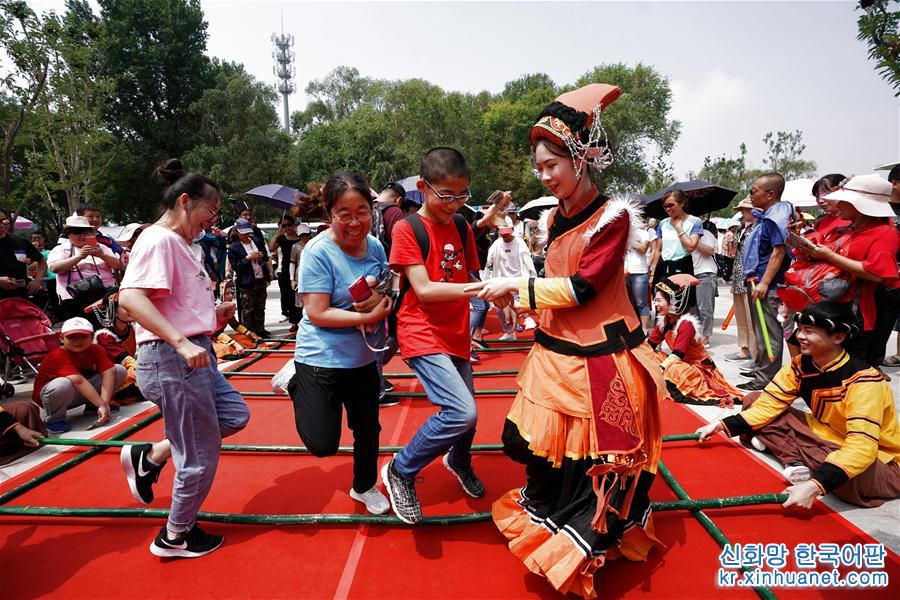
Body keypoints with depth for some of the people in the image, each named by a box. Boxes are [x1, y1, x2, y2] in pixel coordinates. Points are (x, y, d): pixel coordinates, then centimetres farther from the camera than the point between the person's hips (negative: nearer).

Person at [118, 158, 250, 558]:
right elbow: (130, 298, -28)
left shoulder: (177, 243, 14)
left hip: (193, 355, 10)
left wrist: (213, 315, 6)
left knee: (235, 416, 18)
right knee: (200, 457, 4)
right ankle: (176, 536, 27)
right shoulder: (158, 240, -15)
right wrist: (182, 342, -33)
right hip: (170, 360, -10)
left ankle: (148, 457, 24)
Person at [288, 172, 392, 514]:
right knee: (322, 444, -1)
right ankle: (295, 384, 25)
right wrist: (368, 316, -27)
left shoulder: (374, 245, -3)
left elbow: (388, 294, 8)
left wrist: (379, 299, -16)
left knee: (368, 429, 19)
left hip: (364, 358, 6)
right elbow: (317, 313, -22)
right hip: (322, 358, -5)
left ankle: (364, 487, 47)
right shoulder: (318, 252, -19)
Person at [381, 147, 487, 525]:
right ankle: (401, 472, 4)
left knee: (464, 412, 16)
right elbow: (424, 289, -19)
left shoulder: (461, 227, 8)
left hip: (456, 333, 6)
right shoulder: (407, 228, -10)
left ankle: (459, 461, 51)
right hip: (422, 334, -6)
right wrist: (478, 287, -28)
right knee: (462, 412, -19)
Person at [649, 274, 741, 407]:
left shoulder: (686, 323, -24)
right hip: (682, 363, 8)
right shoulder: (663, 321, 1)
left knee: (673, 370, -37)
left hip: (699, 368, -8)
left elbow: (677, 355, -31)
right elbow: (650, 344, 1)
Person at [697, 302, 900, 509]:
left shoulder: (863, 381, -29)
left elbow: (861, 447, -38)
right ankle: (795, 461, -18)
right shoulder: (800, 365, -9)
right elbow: (768, 404, -8)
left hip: (877, 459, -6)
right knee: (752, 401, -5)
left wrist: (815, 486, -50)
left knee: (853, 478, -43)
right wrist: (723, 426, -23)